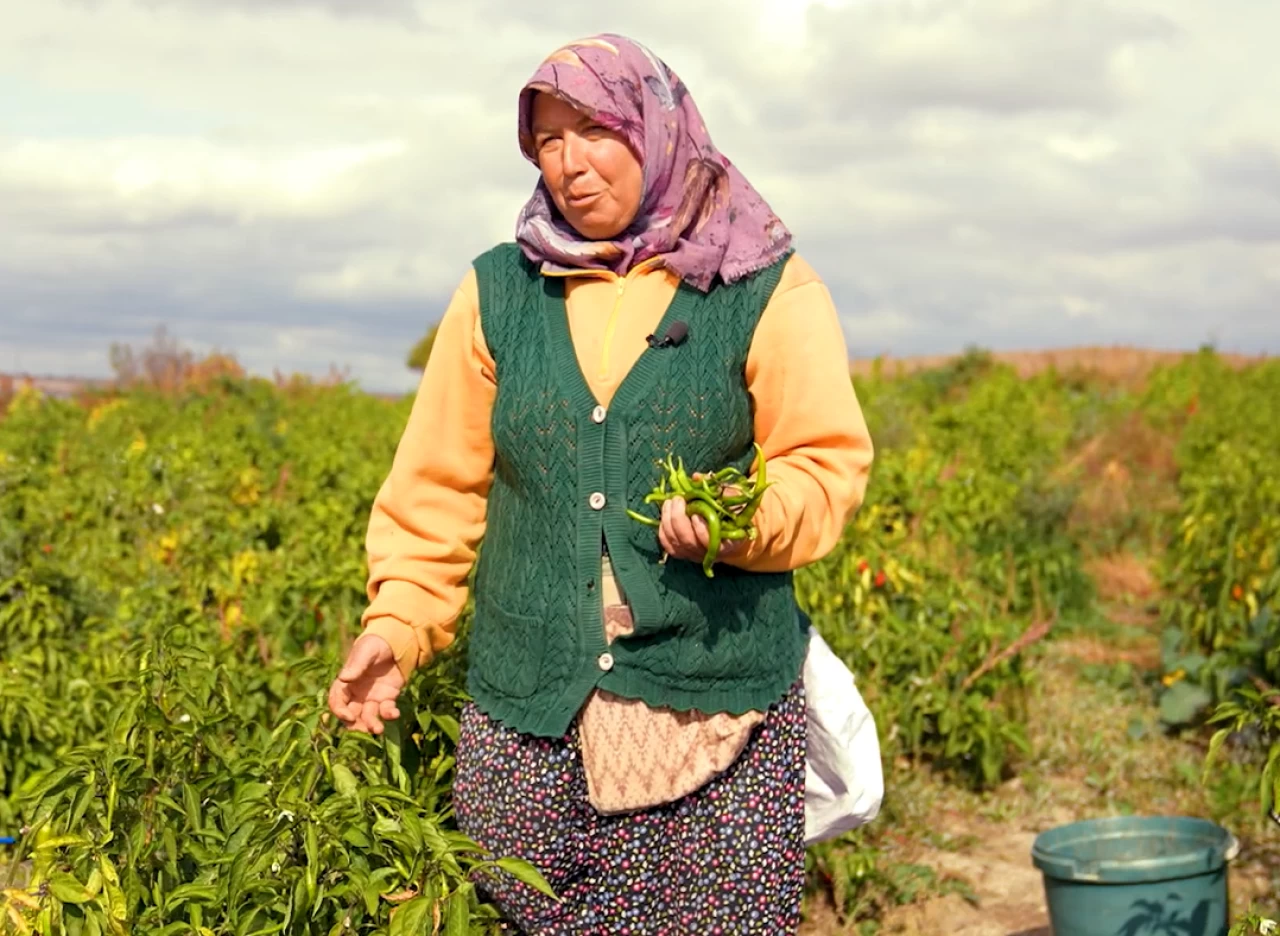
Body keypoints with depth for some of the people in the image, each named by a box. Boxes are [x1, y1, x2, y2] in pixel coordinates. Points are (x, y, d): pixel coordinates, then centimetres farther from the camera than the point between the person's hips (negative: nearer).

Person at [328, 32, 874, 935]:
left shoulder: (767, 286, 2)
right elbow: (438, 490, 12)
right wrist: (396, 625, 1)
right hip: (530, 716, 2)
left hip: (717, 708, -2)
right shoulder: (496, 291, 10)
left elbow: (829, 465, -1)